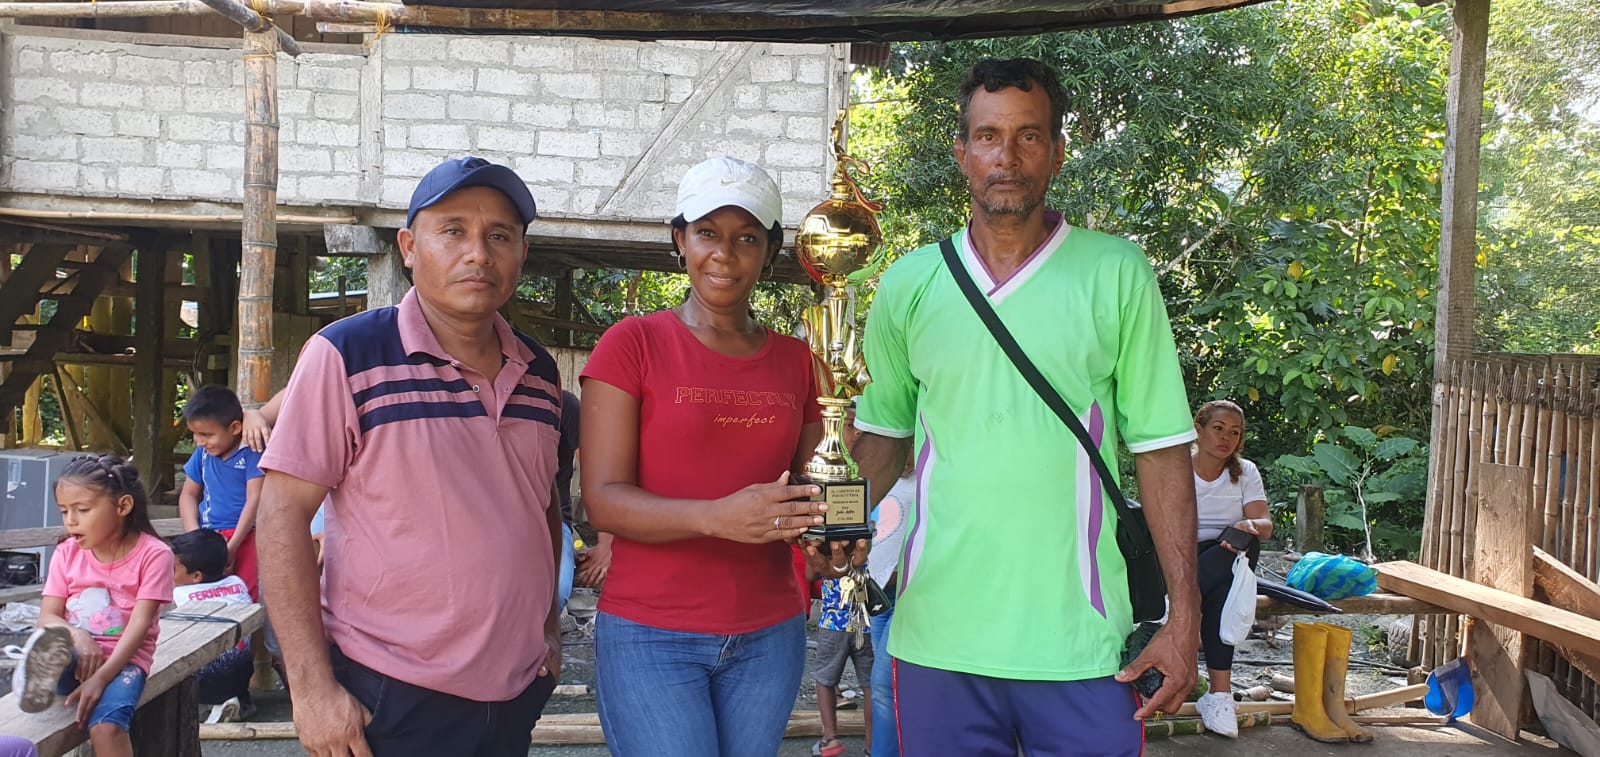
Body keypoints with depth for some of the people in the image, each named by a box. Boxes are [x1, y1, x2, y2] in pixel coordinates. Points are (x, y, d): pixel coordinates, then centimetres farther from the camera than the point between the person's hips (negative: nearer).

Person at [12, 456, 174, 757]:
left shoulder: (153, 554, -8)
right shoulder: (67, 554, 7)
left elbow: (140, 624, -14)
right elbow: (47, 617, 0)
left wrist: (100, 678, -24)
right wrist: (76, 637, -23)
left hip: (123, 659, -3)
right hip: (73, 658, 3)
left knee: (106, 727, -30)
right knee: (48, 645, -32)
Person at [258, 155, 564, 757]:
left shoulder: (539, 374, 5)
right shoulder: (347, 355, -10)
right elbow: (283, 514, -12)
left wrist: (548, 626, 13)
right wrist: (311, 686, -15)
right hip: (386, 700, -5)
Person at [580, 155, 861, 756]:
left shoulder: (794, 358, 8)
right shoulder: (632, 344, -4)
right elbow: (603, 499, -11)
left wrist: (827, 544, -7)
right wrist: (716, 517, -27)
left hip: (769, 636, 4)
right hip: (651, 636, -4)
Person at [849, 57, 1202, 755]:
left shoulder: (1118, 274, -1)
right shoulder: (909, 285, 4)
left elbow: (1160, 449, -1)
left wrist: (1184, 615, -4)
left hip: (1077, 641, -1)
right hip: (937, 635, 2)